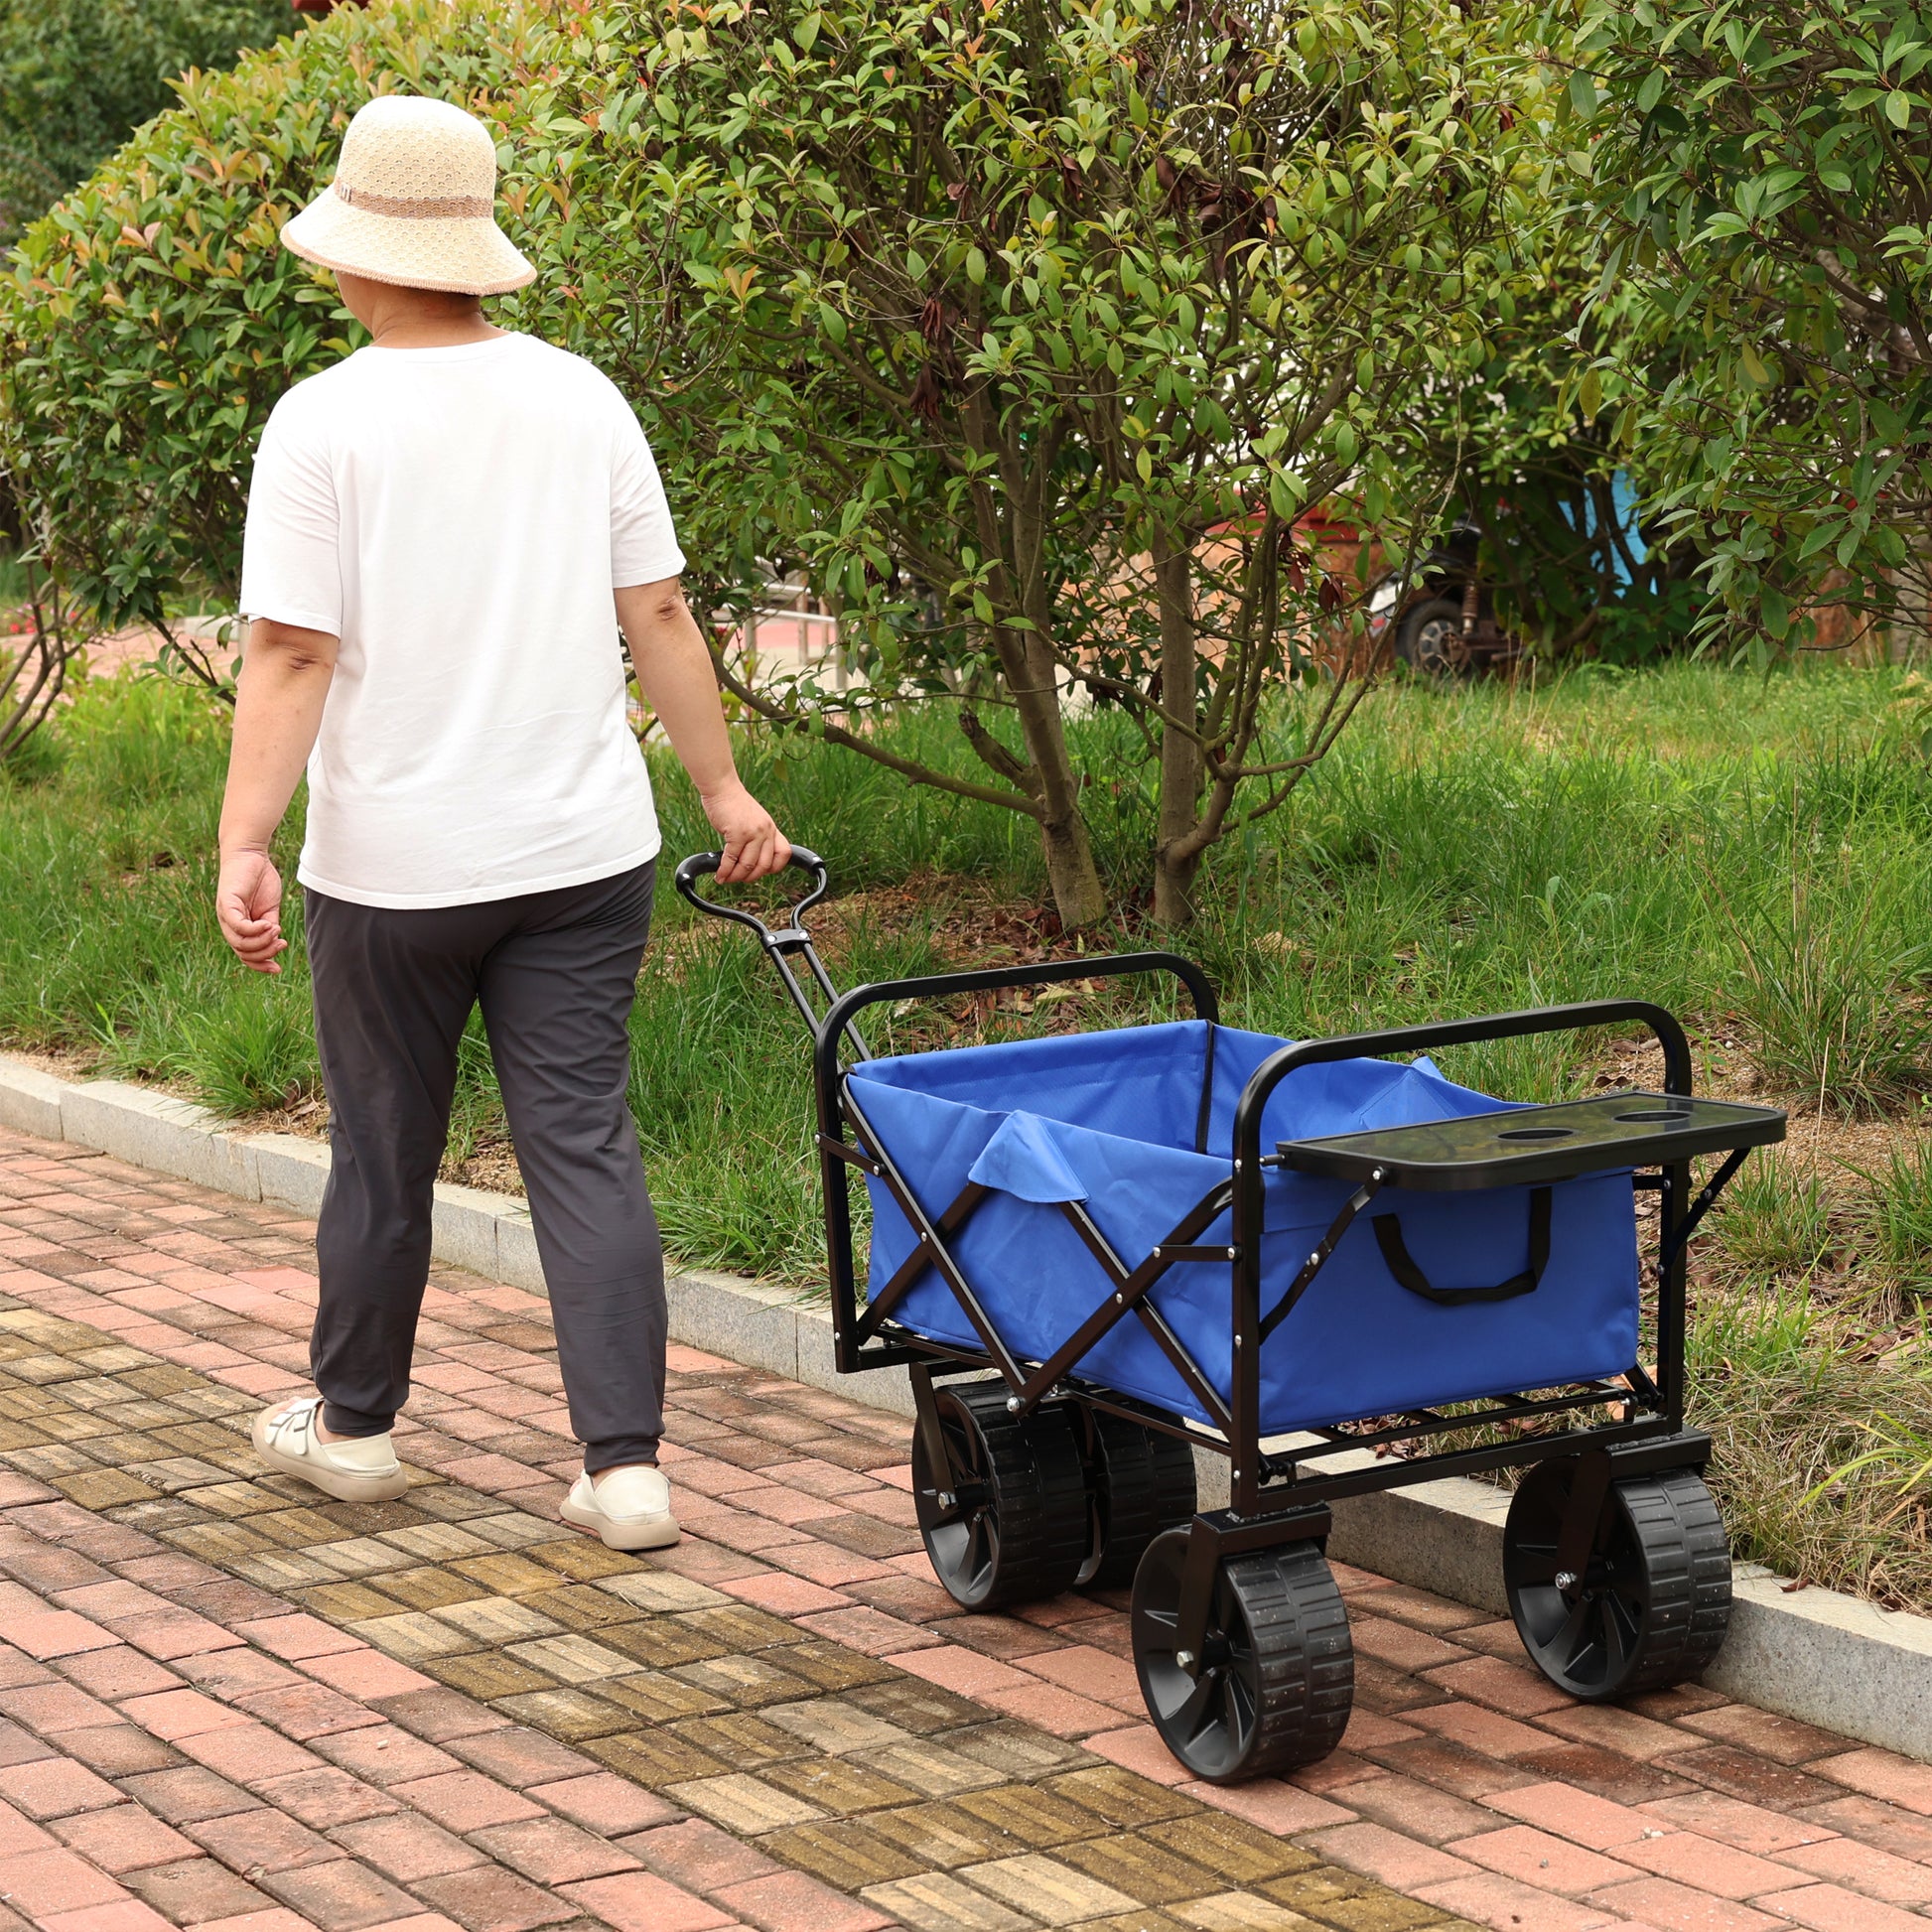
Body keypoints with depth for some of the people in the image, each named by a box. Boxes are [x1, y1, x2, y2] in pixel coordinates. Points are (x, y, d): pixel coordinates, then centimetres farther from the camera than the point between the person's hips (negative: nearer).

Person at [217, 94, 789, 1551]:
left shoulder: (326, 422, -10)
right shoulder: (582, 399, 1)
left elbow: (291, 652, -15)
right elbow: (658, 618, 4)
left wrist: (244, 843, -14)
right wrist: (724, 789, 12)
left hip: (394, 868, -2)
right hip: (583, 854, 3)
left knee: (383, 1155, 13)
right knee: (587, 1147, 4)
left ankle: (353, 1425, 31)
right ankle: (626, 1464, -1)